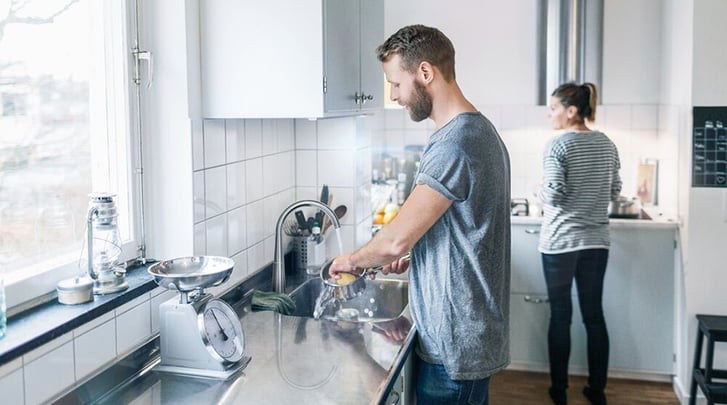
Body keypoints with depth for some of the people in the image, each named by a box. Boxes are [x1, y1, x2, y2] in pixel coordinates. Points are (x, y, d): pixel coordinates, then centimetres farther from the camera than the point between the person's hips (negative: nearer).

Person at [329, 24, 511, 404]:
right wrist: (413, 256, 8)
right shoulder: (478, 130, 10)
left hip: (454, 345, -10)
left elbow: (395, 240, -22)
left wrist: (352, 260, -3)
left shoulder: (454, 142, -23)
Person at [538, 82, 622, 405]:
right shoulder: (607, 144, 5)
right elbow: (615, 191, 11)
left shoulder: (558, 145, -13)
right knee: (594, 315, 11)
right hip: (597, 241, 5)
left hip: (559, 242, -5)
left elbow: (553, 196, -19)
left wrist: (540, 193, 2)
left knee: (560, 315, 6)